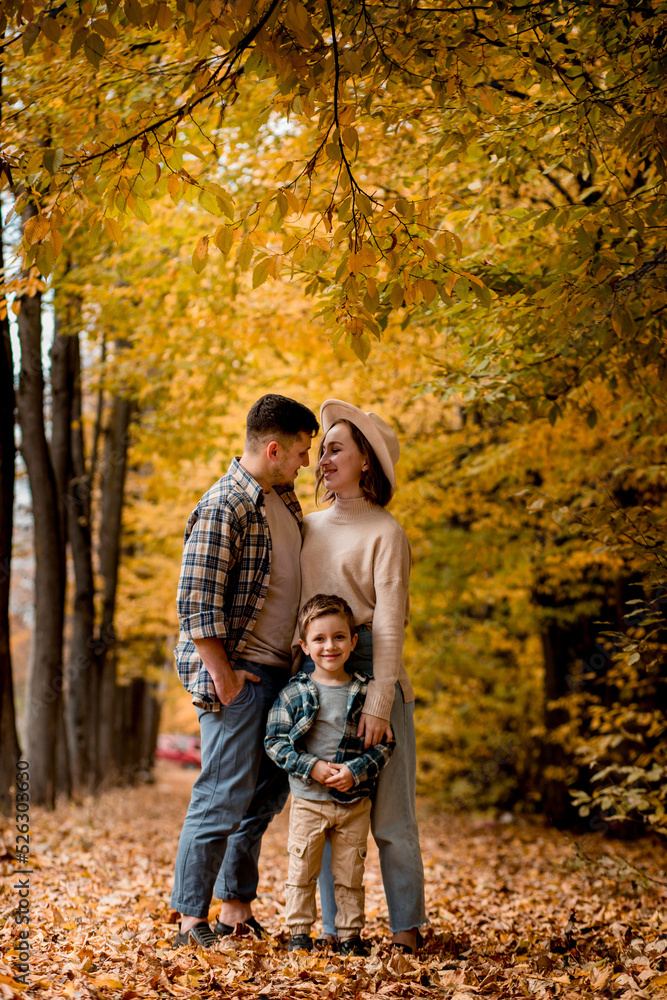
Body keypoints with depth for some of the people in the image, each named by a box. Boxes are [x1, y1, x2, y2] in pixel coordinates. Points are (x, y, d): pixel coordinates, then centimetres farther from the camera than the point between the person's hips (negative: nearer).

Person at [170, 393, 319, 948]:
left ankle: (236, 907, 22)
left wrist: (299, 654, 19)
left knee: (267, 794, 13)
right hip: (236, 673, -9)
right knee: (224, 797, -6)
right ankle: (192, 919, 4)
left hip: (278, 669, 9)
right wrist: (222, 675, -18)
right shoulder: (223, 506, -15)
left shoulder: (283, 498, 14)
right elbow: (196, 604, -19)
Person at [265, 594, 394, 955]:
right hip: (307, 801, -1)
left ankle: (350, 935, 20)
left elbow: (385, 744, -1)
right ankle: (299, 932, 19)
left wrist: (355, 771, -15)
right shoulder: (294, 692, -4)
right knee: (302, 871, 6)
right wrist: (311, 767, -16)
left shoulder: (366, 693, -1)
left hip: (355, 803, 1)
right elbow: (275, 740, -5)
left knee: (350, 874, 9)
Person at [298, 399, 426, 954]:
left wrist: (378, 701, -17)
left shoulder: (385, 532, -2)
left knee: (389, 813, -1)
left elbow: (390, 625, -9)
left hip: (370, 668, -5)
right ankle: (335, 926, 13)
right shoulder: (308, 526, 15)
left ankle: (407, 928, 10)